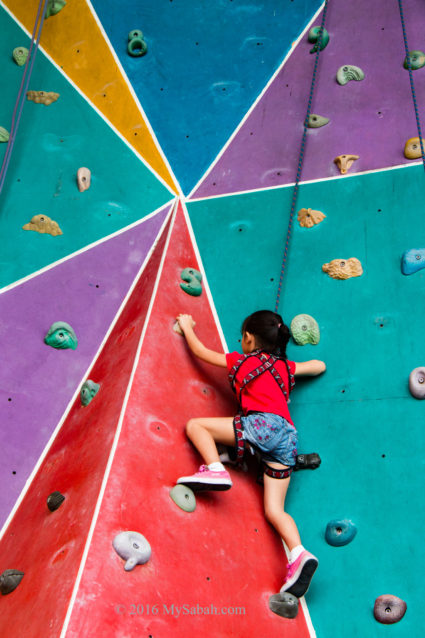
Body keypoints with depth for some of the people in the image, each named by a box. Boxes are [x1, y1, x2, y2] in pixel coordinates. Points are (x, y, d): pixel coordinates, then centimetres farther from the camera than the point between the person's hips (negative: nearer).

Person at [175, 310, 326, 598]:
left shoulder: (241, 360, 14)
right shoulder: (285, 366, 26)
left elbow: (202, 352, 24)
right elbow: (320, 366, 41)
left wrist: (186, 326, 40)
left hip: (261, 424, -6)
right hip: (287, 435, 6)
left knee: (195, 425, 2)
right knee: (274, 509, 5)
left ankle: (215, 470, -17)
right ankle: (299, 555, -16)